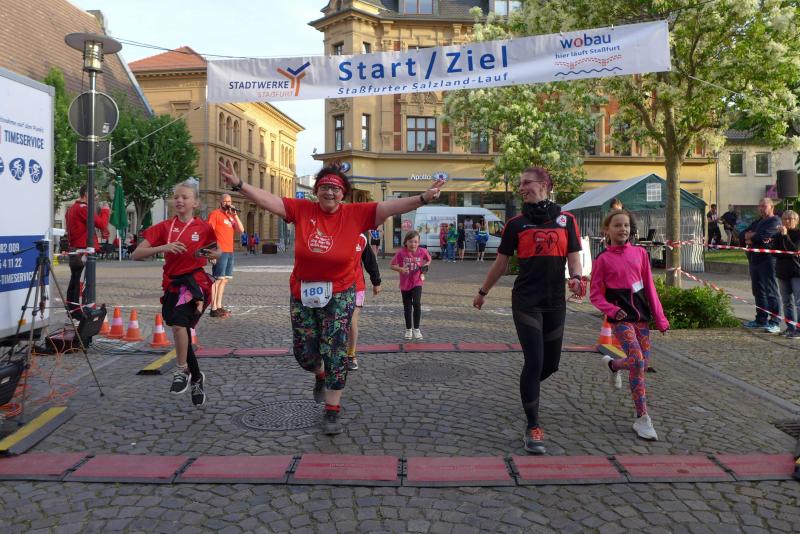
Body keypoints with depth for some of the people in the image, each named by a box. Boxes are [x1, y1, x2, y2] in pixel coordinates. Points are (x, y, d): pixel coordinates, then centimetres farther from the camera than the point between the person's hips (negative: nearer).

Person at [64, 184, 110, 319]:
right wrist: (105, 211, -2)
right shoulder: (83, 208, -13)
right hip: (84, 250, -10)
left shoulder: (72, 208, 18)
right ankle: (79, 312, -11)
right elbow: (101, 224, -16)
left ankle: (71, 311, 20)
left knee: (74, 280, 14)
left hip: (73, 250, 10)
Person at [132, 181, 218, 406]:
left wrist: (208, 254, -7)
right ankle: (196, 378, 31)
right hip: (172, 284, 4)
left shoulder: (204, 228, 0)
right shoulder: (164, 227, 4)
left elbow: (217, 253, 16)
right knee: (182, 332, 9)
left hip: (196, 283, -3)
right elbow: (137, 254, -1)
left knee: (179, 323, -27)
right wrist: (163, 248, -16)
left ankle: (182, 370, -5)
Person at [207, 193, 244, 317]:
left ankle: (219, 306, 15)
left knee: (225, 280, 9)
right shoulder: (215, 214, -2)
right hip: (220, 252, -8)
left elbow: (241, 230, 11)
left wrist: (235, 215, 3)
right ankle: (213, 309, -7)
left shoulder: (231, 216, 20)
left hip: (230, 252, 8)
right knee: (218, 279, -9)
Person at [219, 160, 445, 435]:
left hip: (338, 295, -2)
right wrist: (239, 184, -19)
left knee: (335, 354, -1)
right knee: (304, 353, 13)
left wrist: (422, 198, -26)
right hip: (302, 294, 2)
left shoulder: (356, 214, -8)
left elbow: (390, 207, -16)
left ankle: (332, 412, 14)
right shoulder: (302, 209, -5)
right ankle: (320, 376, 49)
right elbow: (267, 199, -8)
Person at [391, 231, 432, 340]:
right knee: (407, 307, 11)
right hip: (405, 283, 1)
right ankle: (408, 330, 30)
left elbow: (428, 260, 12)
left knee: (416, 303, -19)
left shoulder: (422, 251, -9)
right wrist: (400, 269, -25)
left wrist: (424, 266, -7)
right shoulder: (401, 252, -12)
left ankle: (416, 329, -1)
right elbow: (392, 265, -8)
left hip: (417, 282, -1)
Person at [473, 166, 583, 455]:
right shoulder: (516, 223, 3)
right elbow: (501, 262, 10)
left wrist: (575, 277, -17)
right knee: (534, 361, -9)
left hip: (555, 302, 3)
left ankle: (527, 388, 45)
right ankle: (533, 428, 3)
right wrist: (483, 291, 14)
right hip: (526, 301, -3)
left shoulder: (566, 219, 6)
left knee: (551, 363, 12)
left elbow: (574, 257, 5)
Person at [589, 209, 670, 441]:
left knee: (645, 361, 9)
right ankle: (642, 419, -6)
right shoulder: (603, 259, -4)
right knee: (638, 363, -15)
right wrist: (611, 310, -20)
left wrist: (660, 317, 9)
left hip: (641, 313, 5)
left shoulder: (640, 253, 7)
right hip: (620, 317, -5)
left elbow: (649, 287, 10)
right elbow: (595, 294, -2)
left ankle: (612, 365, 43)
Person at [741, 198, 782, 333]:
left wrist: (749, 238, -1)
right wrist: (752, 236, -8)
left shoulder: (775, 222, -6)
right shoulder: (756, 222, 22)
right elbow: (742, 236, 13)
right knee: (758, 291, 12)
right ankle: (761, 319, 21)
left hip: (767, 260, -8)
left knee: (771, 291, -8)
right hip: (754, 260, 8)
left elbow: (762, 236, -20)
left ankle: (775, 322, -6)